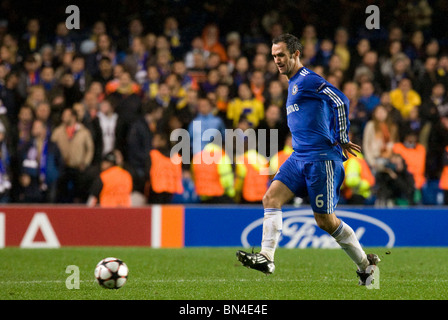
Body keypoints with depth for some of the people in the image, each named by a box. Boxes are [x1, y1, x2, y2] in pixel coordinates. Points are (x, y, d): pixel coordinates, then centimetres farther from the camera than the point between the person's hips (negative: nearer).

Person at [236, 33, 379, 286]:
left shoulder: (307, 79, -10)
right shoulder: (294, 83, 20)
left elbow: (341, 101, -20)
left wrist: (342, 140, -12)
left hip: (321, 158, -9)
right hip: (300, 158, 9)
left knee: (326, 221, -4)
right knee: (271, 197, -9)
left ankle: (366, 264, 13)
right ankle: (267, 258, -16)